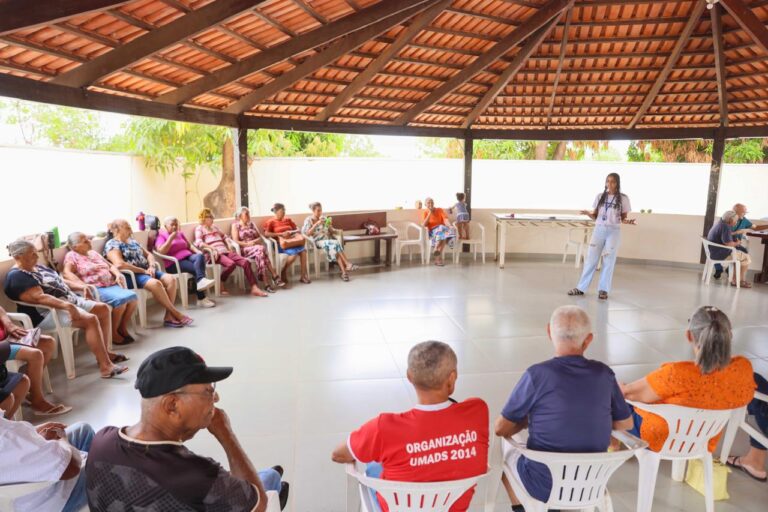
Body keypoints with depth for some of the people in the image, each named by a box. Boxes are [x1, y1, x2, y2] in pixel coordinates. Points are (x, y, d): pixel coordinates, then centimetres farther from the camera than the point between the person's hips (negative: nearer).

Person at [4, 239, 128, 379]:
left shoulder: (37, 267, 16)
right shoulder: (17, 277, -15)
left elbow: (58, 283, 23)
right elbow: (39, 298, -27)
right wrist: (67, 306, -35)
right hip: (47, 313, -10)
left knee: (103, 309, 0)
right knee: (90, 320, -29)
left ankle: (104, 352, 2)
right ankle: (105, 366, -31)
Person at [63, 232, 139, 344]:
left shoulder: (93, 253, 23)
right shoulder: (72, 256, 1)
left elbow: (110, 265, 25)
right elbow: (67, 273, -15)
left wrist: (118, 274, 3)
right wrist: (83, 285, -30)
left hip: (111, 285, 7)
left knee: (132, 296, -18)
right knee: (121, 300, -30)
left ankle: (122, 328, -2)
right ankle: (113, 332, -14)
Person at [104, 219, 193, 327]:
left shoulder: (132, 241, 21)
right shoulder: (112, 244, -5)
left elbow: (148, 254, 21)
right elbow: (119, 264, -20)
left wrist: (151, 266, -2)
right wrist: (143, 271, -17)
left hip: (146, 271, 8)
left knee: (171, 279, -15)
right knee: (156, 283, -34)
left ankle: (168, 316, -20)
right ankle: (176, 313, -23)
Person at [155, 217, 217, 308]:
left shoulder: (180, 234, 25)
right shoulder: (161, 236, 3)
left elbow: (189, 245, 22)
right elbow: (161, 251, -13)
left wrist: (198, 251, 2)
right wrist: (171, 238, -13)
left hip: (188, 257, 6)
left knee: (200, 256, -30)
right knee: (195, 268, -30)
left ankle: (201, 280, -51)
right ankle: (202, 298, -35)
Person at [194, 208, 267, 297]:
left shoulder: (214, 226, 27)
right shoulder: (199, 228, 7)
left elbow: (224, 237, 34)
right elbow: (198, 243, -10)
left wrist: (229, 245, 13)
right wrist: (212, 248, -23)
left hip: (225, 251, 7)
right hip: (215, 254, -6)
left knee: (246, 262, -18)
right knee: (231, 264, -36)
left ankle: (254, 288, -22)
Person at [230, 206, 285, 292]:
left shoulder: (251, 224, 21)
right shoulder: (235, 225, 7)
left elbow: (260, 237, 16)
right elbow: (235, 241, -3)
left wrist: (254, 242, -5)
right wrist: (248, 244, -13)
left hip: (256, 247, 4)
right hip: (244, 250, -4)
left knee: (260, 253, -35)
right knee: (261, 249, -35)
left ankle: (266, 283, -42)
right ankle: (275, 277, -39)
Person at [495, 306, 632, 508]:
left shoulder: (537, 374, -22)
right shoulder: (604, 374, -10)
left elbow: (501, 429, -13)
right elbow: (625, 424, 5)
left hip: (545, 486, -4)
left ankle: (520, 506, 40)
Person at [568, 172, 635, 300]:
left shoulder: (623, 198, -1)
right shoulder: (600, 196, 5)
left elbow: (623, 218, 3)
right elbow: (595, 216, 8)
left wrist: (627, 221, -18)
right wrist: (588, 214, -13)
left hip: (614, 232, -2)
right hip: (599, 230, 2)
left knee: (609, 261, 1)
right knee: (591, 259, 4)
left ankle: (603, 290, 10)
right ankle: (581, 287, 9)